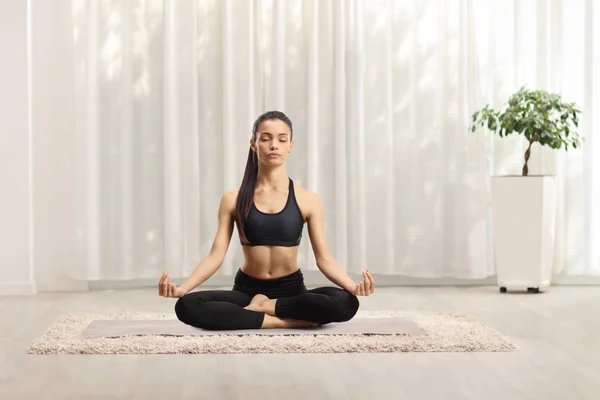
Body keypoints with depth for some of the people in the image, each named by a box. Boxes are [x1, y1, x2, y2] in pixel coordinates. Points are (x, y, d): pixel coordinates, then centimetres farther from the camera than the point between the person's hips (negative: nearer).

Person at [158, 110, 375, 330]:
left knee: (345, 303, -33)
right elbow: (216, 255, -3)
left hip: (291, 290, 0)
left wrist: (353, 286, -24)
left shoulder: (308, 200, 0)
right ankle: (287, 321, -24)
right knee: (187, 306, -30)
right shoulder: (233, 199, 1)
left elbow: (324, 258, -4)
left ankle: (262, 307, -12)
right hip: (247, 290, 0)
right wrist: (181, 288, -20)